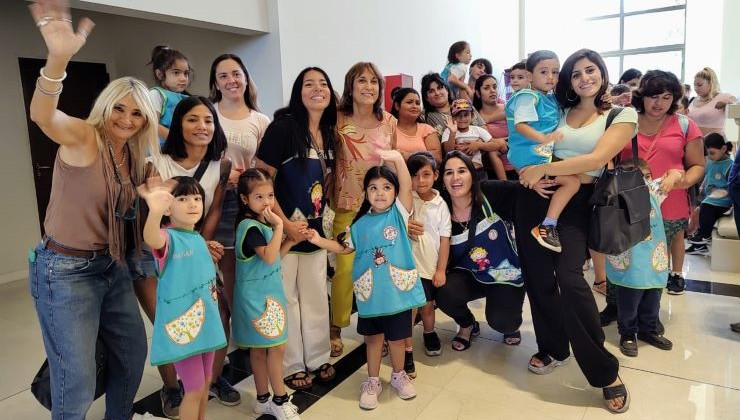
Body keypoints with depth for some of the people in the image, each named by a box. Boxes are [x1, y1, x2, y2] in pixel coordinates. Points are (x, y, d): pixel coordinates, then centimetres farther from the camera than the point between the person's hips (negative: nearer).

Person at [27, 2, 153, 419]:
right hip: (66, 270, -7)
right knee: (77, 383, -1)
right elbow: (43, 116, -37)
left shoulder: (134, 157, 6)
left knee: (134, 352, 19)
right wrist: (58, 59, -53)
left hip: (113, 266, 7)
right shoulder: (82, 137, -14)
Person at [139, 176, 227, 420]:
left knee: (205, 382, 22)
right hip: (182, 327, -7)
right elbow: (151, 239, -46)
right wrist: (154, 212, -64)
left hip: (206, 323, 8)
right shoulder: (169, 238, -18)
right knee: (194, 389, 3)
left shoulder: (199, 239, 6)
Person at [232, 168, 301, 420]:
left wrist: (291, 241, 3)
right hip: (257, 296, -9)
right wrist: (279, 226, -27)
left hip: (268, 292, 9)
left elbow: (275, 255, 17)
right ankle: (280, 400, 11)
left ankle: (263, 400, 27)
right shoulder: (249, 226, -19)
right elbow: (268, 257, -29)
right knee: (277, 347, -3)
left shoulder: (264, 223, 9)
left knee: (260, 348, 16)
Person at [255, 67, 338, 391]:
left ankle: (318, 359, 30)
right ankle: (291, 366, 22)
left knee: (316, 296, 14)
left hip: (314, 228, 6)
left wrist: (322, 214, 7)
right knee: (286, 298, 5)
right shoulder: (283, 125, -12)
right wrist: (285, 223, -18)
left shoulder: (329, 133, 7)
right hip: (283, 227, -6)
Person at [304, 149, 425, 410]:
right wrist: (320, 241, -2)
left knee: (397, 337, 14)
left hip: (398, 289, -2)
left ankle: (399, 376, 39)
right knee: (373, 338, 15)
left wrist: (397, 158, -37)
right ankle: (373, 382, 33)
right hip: (370, 292, 2)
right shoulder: (360, 223, 3)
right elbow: (345, 247, 12)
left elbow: (407, 186, -22)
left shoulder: (399, 212, -5)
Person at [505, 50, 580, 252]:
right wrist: (544, 138, -40)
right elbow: (520, 125, -26)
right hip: (530, 157, -10)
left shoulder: (551, 98, 14)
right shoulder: (528, 97, -13)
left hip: (543, 155, 10)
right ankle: (547, 226, -18)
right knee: (572, 181, -18)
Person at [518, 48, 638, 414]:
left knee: (569, 277, -19)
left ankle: (605, 371, -2)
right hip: (536, 197, 4)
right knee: (538, 276, 6)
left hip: (576, 202, -4)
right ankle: (553, 348, 29)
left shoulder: (623, 115, 1)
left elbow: (597, 159, -14)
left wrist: (543, 169, -15)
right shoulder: (558, 110, 11)